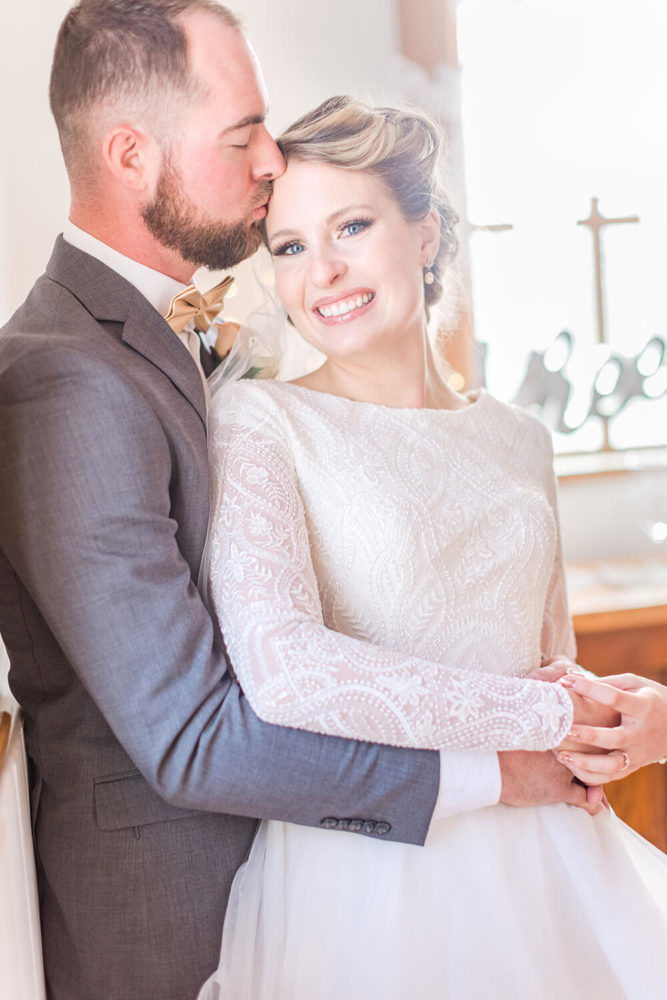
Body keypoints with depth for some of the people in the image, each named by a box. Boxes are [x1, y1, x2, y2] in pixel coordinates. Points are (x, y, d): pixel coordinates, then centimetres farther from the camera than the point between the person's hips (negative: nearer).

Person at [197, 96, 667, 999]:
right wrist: (553, 716, -14)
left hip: (538, 859, 5)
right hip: (359, 878, -4)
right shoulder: (259, 420, -7)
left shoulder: (518, 440, 9)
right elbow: (282, 669, -22)